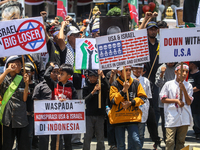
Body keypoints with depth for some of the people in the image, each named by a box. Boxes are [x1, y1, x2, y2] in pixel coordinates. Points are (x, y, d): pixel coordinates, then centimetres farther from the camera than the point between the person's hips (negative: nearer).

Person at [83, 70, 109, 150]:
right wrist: (93, 91, -18)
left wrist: (102, 76, -22)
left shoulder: (101, 86, 6)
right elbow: (85, 100, -5)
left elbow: (107, 87, -16)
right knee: (87, 138, -2)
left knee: (100, 139, 3)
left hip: (100, 114, 0)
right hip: (89, 115, 0)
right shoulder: (86, 88, 7)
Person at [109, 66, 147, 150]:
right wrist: (123, 90, -17)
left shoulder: (136, 83, 5)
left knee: (136, 141, -14)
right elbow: (113, 100, -9)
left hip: (132, 117, 0)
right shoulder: (115, 85, 0)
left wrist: (131, 103, -9)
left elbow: (143, 98, 4)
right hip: (119, 118, 0)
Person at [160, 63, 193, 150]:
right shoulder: (168, 84, 1)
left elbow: (189, 102, 0)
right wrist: (177, 101, -8)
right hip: (171, 118, -2)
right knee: (170, 141, -7)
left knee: (181, 141, 7)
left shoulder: (188, 86, 6)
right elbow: (163, 99, 2)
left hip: (184, 119, 2)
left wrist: (184, 89, -12)